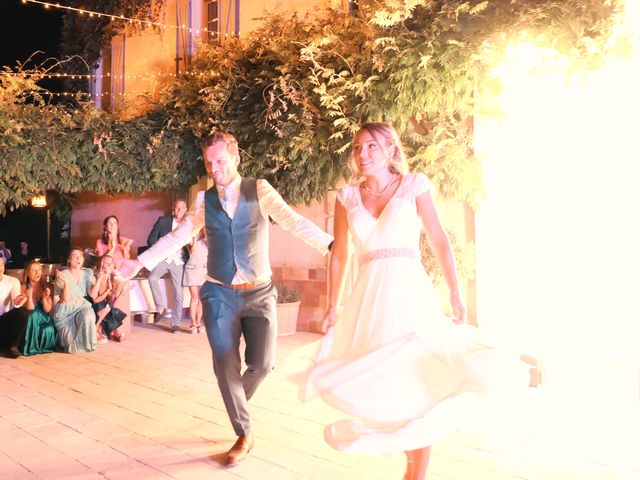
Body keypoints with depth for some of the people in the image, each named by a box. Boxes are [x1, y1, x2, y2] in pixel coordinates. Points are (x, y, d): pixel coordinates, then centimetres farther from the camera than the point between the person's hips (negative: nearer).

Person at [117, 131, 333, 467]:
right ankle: (244, 435, 18)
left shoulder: (259, 190, -5)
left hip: (259, 292, -1)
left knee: (262, 364, -4)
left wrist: (331, 246, -28)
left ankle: (237, 398, 32)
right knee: (225, 367, 0)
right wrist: (139, 262, 9)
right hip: (219, 294, 2)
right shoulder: (204, 199, 2)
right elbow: (177, 237, 10)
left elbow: (293, 221, -15)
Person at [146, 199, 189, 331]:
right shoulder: (163, 221, 5)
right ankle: (161, 308, -15)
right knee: (152, 277, -28)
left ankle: (176, 323, 7)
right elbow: (151, 238, 4)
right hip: (163, 258, -1)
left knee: (178, 292, 0)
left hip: (179, 261, 1)